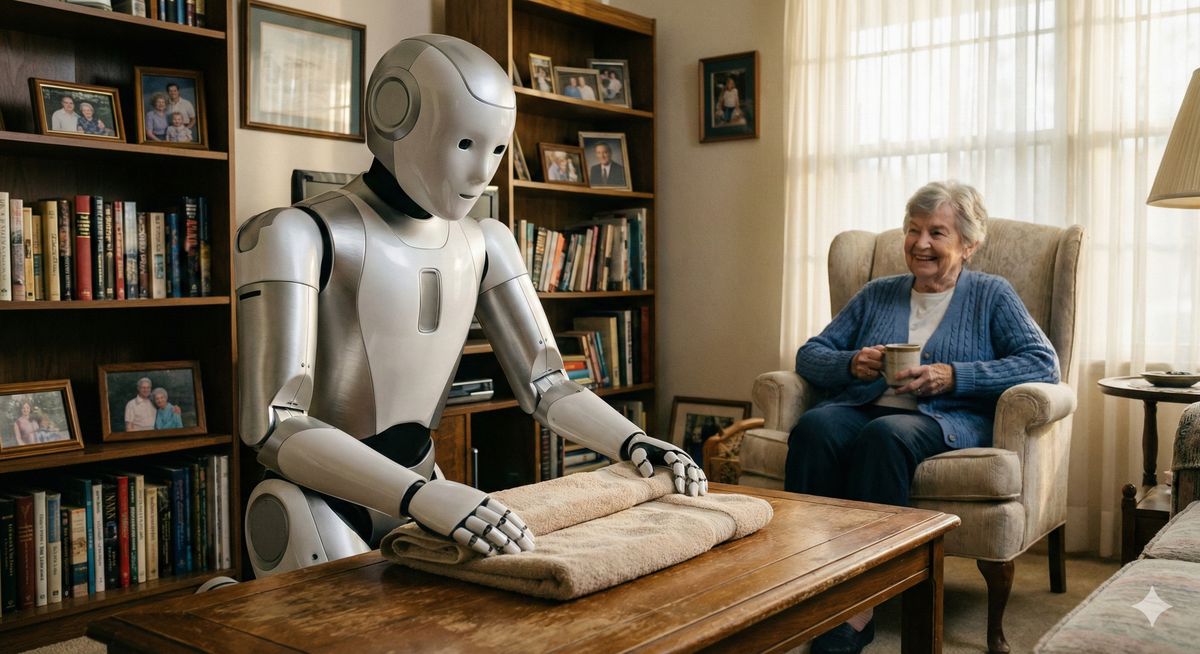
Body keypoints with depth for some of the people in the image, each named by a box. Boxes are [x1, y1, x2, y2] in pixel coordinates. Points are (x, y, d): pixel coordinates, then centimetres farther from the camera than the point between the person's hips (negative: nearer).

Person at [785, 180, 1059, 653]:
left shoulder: (991, 295, 14)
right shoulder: (877, 294, 23)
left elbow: (1044, 364, -1)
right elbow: (810, 354, 20)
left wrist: (953, 376, -11)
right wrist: (852, 363, -4)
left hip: (947, 420, -3)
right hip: (862, 409, 3)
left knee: (884, 435, -38)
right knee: (814, 428, -32)